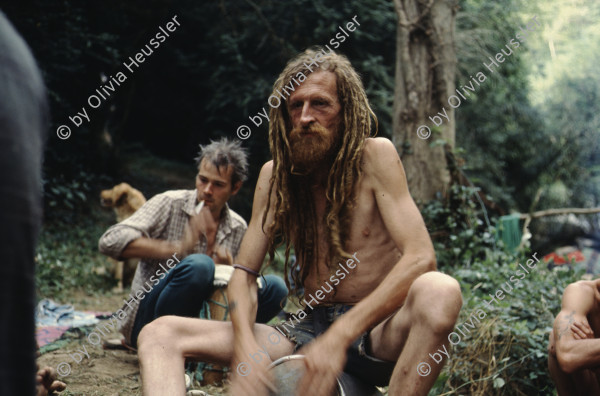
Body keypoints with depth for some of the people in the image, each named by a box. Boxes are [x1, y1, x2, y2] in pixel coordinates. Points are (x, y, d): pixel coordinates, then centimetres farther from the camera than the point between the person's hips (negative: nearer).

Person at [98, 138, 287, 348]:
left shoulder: (238, 229, 8)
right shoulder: (169, 204, -6)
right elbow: (110, 242, -19)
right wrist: (176, 248, -27)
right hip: (148, 322, -4)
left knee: (274, 287, -13)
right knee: (198, 265, -33)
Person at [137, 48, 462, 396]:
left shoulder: (374, 157, -7)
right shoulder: (275, 174, 5)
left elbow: (420, 258, -18)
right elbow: (244, 274, 3)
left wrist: (340, 337, -27)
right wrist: (246, 348, -19)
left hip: (376, 333, -3)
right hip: (308, 328, 4)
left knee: (439, 290, -38)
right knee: (161, 334, -10)